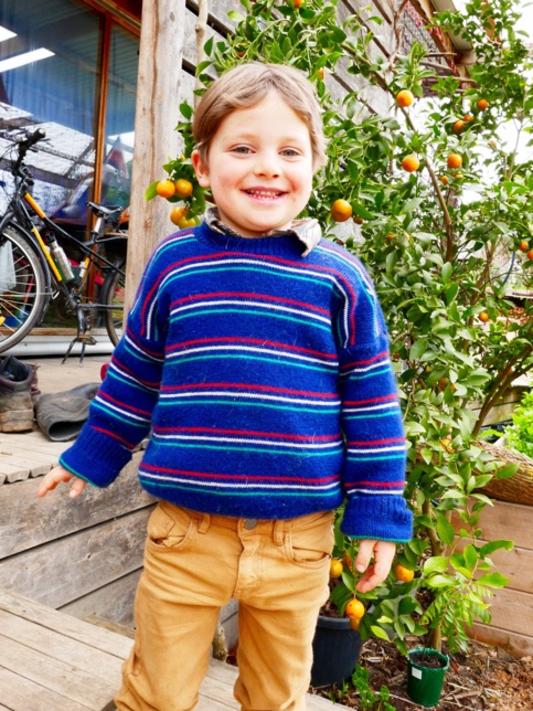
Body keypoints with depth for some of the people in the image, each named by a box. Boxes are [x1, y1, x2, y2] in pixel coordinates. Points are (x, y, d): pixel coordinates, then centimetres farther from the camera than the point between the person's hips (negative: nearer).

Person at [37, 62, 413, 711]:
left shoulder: (339, 278, -4)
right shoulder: (175, 263, -2)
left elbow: (371, 399, 0)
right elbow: (135, 372, 11)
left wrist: (378, 515, 2)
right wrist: (92, 454, 19)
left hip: (299, 539, 0)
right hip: (185, 533, 1)